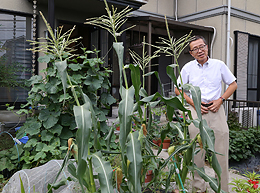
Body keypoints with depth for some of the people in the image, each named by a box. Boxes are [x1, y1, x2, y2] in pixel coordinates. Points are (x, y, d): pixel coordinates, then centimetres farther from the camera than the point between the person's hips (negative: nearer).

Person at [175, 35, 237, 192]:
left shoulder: (219, 65, 4)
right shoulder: (188, 68, 5)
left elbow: (233, 84, 12)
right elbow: (178, 89, 11)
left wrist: (220, 100, -3)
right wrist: (193, 103, -3)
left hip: (217, 110, 0)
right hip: (197, 110, 0)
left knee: (221, 150, 0)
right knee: (197, 151, 4)